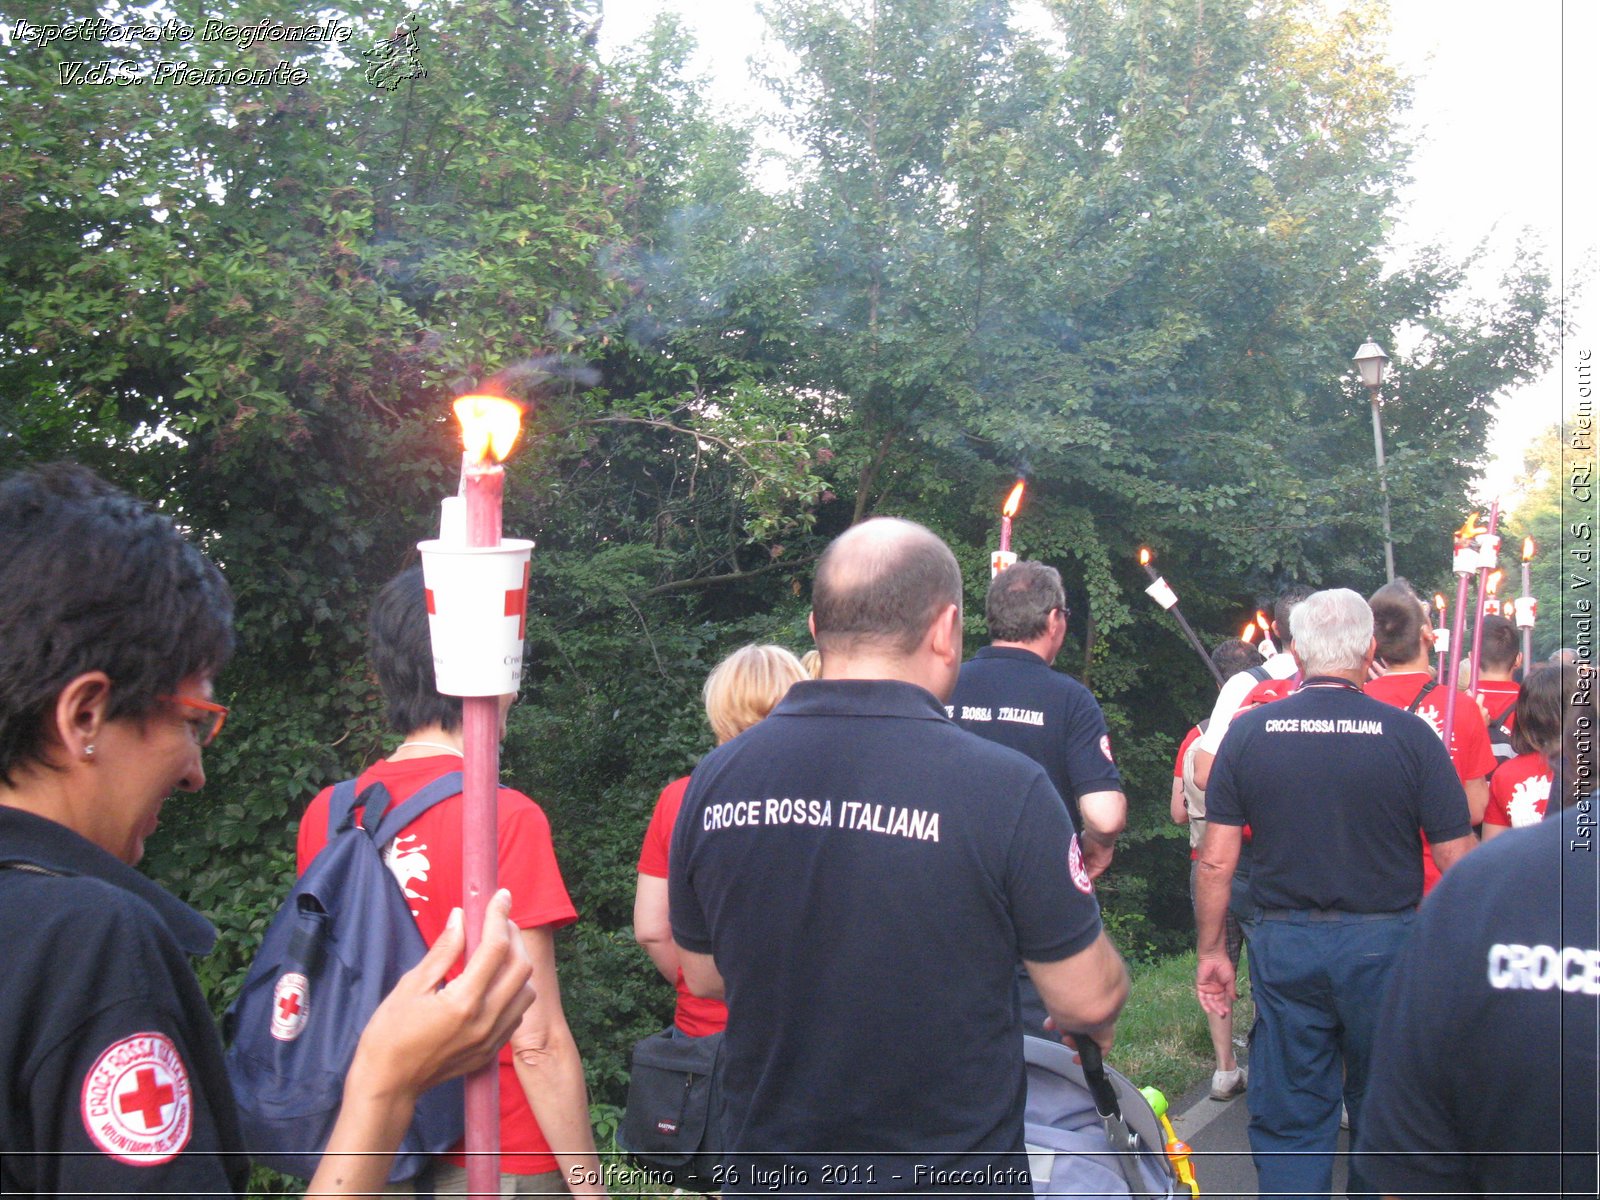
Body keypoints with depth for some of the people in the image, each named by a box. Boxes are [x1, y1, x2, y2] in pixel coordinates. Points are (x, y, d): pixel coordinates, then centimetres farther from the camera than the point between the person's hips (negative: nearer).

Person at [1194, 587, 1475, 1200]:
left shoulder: (1248, 731, -4)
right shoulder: (1409, 735, -8)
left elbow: (1216, 859, -3)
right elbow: (1459, 864, -7)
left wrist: (1211, 950, 8)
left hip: (1281, 943, 1)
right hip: (1384, 943, -1)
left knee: (1287, 1122, 10)